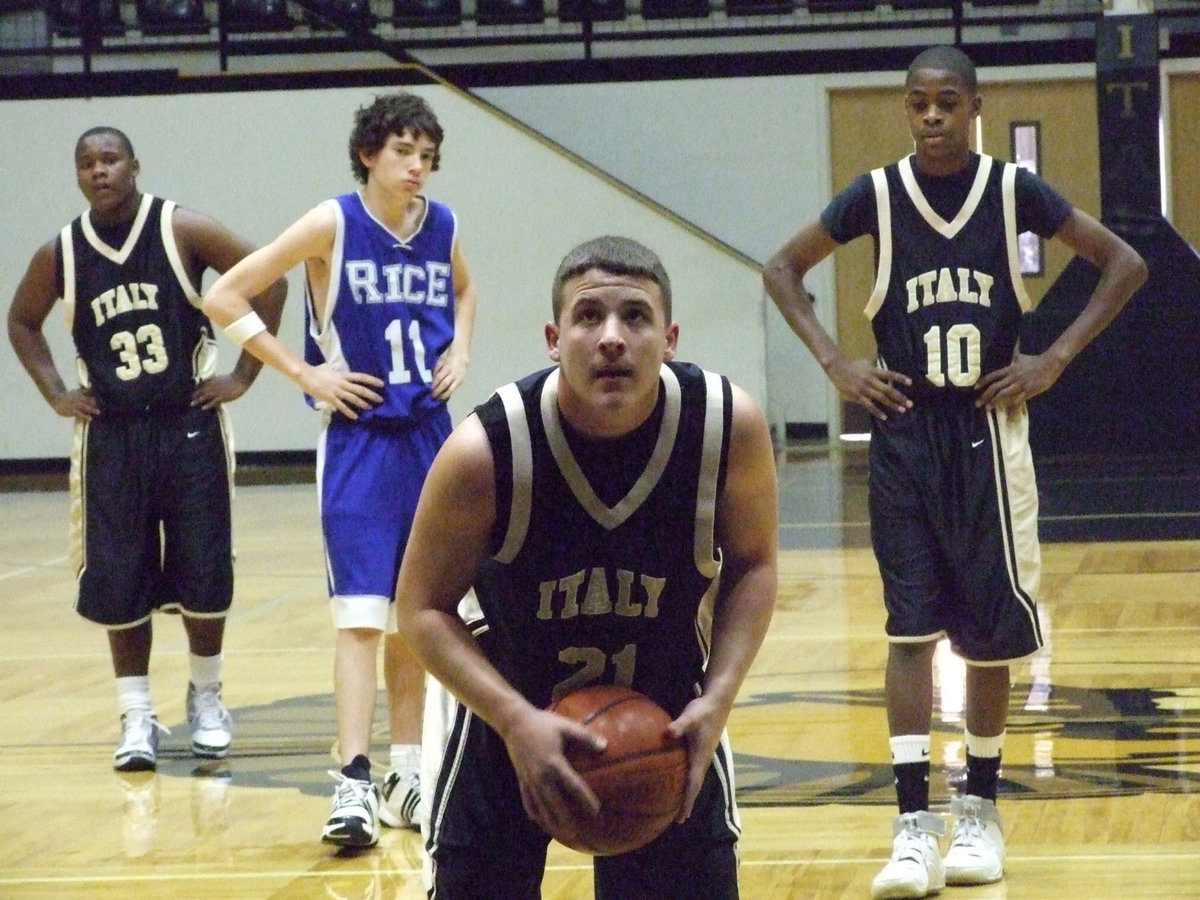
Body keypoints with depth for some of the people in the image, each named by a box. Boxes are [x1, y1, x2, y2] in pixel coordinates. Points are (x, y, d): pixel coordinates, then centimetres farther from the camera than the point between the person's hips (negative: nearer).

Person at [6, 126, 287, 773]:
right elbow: (22, 322, 17)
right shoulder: (60, 255, 0)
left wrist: (244, 376, -6)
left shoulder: (182, 231, -8)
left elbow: (268, 282, -5)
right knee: (118, 585, 1)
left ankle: (206, 697, 22)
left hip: (189, 427, -2)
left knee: (204, 578, 2)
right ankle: (137, 718, 11)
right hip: (111, 436, 2)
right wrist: (55, 393, 6)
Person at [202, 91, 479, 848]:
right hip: (361, 438, -5)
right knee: (361, 614, -13)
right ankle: (354, 784, -17)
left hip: (428, 436, 5)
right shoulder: (334, 224, -10)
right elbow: (224, 297, -9)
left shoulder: (441, 226, 4)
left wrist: (460, 351, 8)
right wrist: (304, 371, -11)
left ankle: (406, 775, 22)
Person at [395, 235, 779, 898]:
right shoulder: (485, 451, -28)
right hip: (512, 703, -2)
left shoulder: (730, 425, -22)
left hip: (667, 713, 2)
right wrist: (516, 721, -30)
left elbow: (751, 565, -4)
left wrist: (718, 700, -18)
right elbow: (422, 608, -16)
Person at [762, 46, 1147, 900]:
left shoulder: (1014, 190, -5)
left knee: (991, 629, 7)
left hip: (988, 435, 0)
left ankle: (981, 809, 22)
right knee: (911, 628, -5)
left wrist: (1056, 359, -8)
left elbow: (1125, 263, 0)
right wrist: (835, 362, -4)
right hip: (904, 435, 0)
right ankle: (914, 825, -6)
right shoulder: (877, 195, -3)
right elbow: (783, 269, 8)